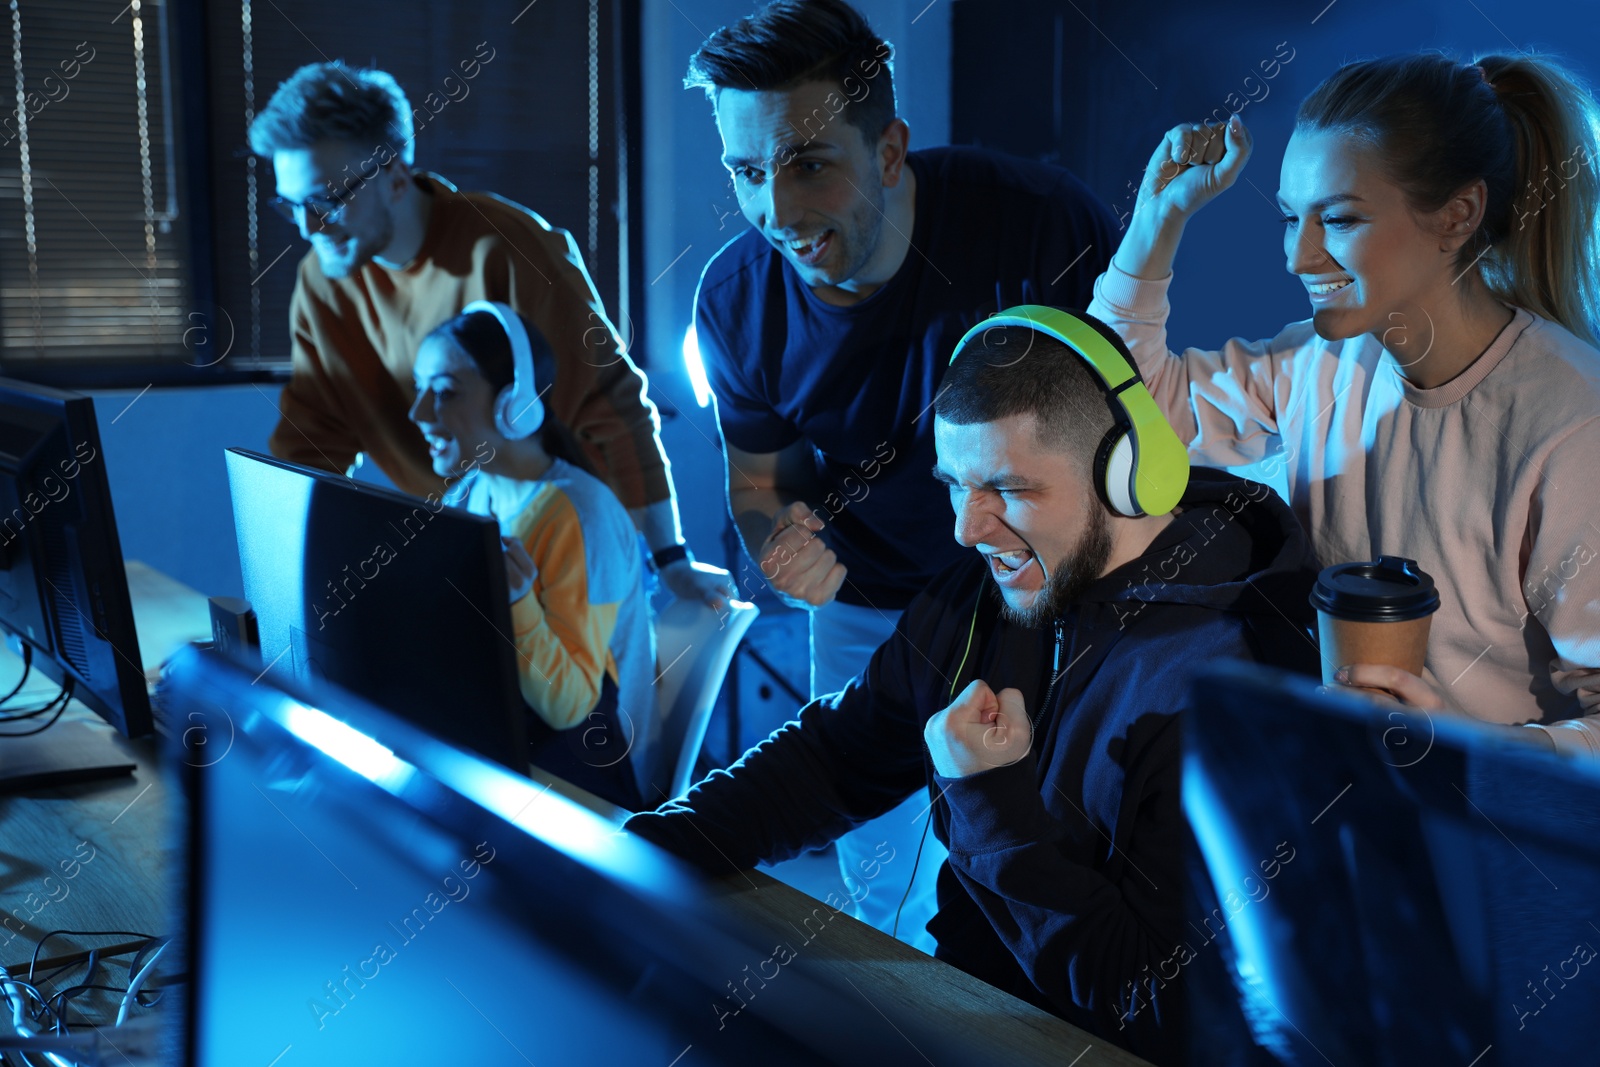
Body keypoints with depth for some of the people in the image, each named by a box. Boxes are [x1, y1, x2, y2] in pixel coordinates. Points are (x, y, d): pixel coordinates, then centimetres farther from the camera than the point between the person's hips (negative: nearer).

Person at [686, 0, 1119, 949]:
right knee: (875, 880, 14)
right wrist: (776, 539, -22)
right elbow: (758, 477, 2)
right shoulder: (737, 300, -14)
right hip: (866, 600, 3)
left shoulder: (1038, 221, -27)